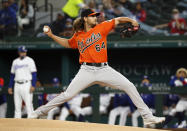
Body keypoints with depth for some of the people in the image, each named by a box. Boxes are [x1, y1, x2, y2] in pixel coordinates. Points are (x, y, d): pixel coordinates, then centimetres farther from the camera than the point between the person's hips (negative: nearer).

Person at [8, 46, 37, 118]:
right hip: (17, 85, 5)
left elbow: (34, 74, -6)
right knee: (17, 105, 5)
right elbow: (12, 75, 18)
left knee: (28, 104, -11)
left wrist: (33, 85, -16)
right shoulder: (15, 62, 14)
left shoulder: (29, 60, -1)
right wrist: (10, 87, 12)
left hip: (26, 84, -5)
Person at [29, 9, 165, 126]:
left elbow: (117, 20, 6)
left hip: (104, 69, 1)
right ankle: (39, 112, 1)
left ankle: (147, 116, -1)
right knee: (67, 94, -9)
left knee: (130, 87, -7)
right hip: (87, 70, -1)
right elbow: (68, 43, 28)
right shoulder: (78, 36, 10)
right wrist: (52, 35, 20)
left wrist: (131, 20, -10)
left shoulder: (102, 27, 6)